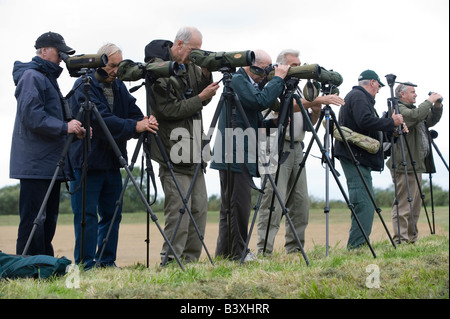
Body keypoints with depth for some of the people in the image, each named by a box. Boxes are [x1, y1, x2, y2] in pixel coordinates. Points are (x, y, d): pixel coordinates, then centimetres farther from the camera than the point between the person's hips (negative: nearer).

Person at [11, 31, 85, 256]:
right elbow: (32, 116, -20)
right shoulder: (31, 77, -9)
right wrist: (64, 127, -22)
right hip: (35, 164, -10)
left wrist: (74, 127, 9)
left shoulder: (47, 77, 22)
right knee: (34, 219, -9)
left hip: (51, 162, 10)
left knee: (48, 219, 11)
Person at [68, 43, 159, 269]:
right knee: (86, 215, -4)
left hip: (112, 162, 7)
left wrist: (145, 123, -18)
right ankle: (85, 264, 2)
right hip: (86, 162, -7)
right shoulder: (84, 87, -10)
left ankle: (107, 262, 17)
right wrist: (135, 126, -30)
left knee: (112, 213, 9)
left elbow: (134, 113, 6)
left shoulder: (119, 87, 13)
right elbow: (101, 120, -23)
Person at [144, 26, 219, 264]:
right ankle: (170, 261, -5)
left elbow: (204, 99, 16)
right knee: (179, 210, -10)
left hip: (193, 153, 8)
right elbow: (170, 110, -16)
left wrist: (206, 76, 1)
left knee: (199, 208, 7)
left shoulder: (190, 66, 13)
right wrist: (201, 97, -15)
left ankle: (190, 260, 14)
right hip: (174, 153, -8)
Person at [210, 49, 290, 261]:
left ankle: (224, 254, 16)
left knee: (234, 206, 11)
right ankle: (236, 254, -5)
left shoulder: (248, 83, 21)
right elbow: (261, 101, -24)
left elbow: (255, 123, 25)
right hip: (234, 155, -10)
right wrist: (278, 78, -14)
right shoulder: (237, 80, -8)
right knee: (238, 205, -9)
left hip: (242, 156, 10)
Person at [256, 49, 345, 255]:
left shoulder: (297, 89, 22)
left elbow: (308, 123, 22)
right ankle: (264, 252, -14)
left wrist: (316, 111, 1)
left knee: (300, 201, 5)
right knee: (273, 202, -13)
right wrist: (317, 100, -30)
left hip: (297, 148, 8)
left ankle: (294, 250, 11)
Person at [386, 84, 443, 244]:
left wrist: (437, 106, 11)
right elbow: (416, 116, -27)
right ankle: (401, 240, -13)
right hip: (405, 165, -11)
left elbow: (432, 120, 28)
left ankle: (411, 239, 17)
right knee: (404, 204, -12)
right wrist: (430, 101, -16)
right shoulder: (398, 109, -8)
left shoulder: (412, 109, 23)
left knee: (415, 205, 12)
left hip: (415, 164, 11)